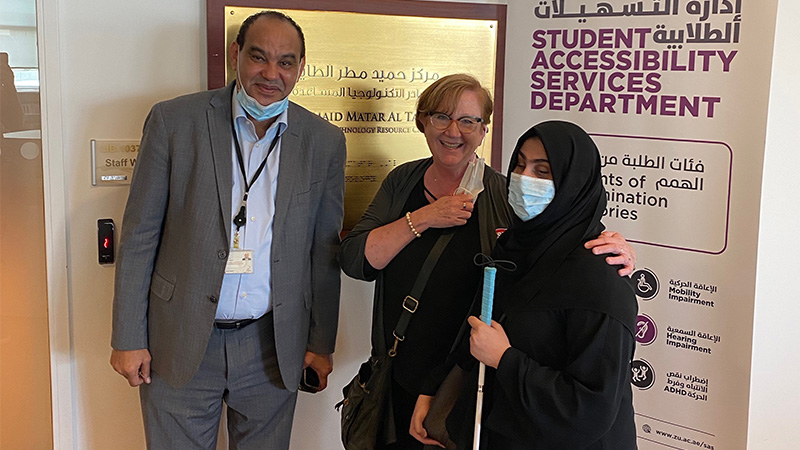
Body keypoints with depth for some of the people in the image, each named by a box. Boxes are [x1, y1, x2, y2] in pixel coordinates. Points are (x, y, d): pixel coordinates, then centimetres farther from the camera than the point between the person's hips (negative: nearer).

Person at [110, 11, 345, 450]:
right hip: (180, 344, -1)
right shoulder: (174, 120, -5)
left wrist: (321, 343, 8)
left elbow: (324, 250, 7)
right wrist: (128, 338, -3)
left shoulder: (324, 142, 0)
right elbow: (139, 235, -2)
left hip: (274, 346, 2)